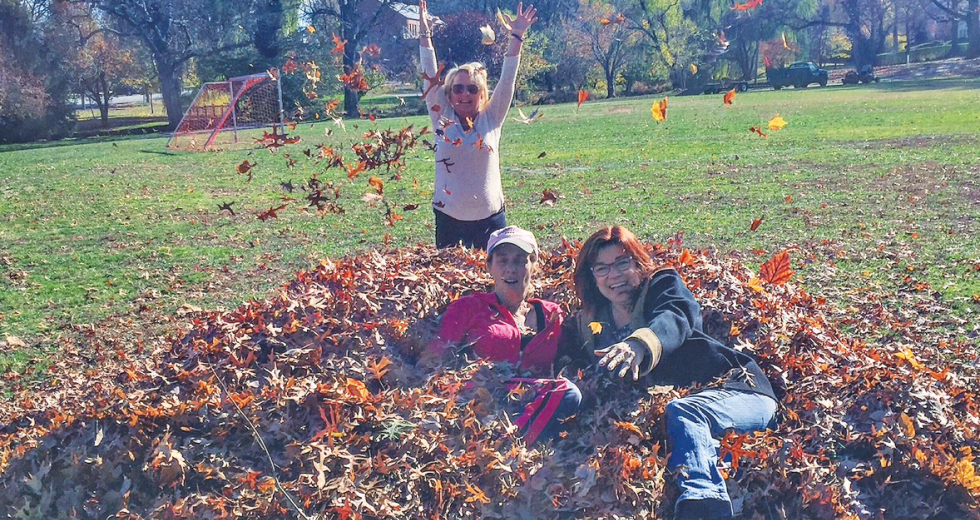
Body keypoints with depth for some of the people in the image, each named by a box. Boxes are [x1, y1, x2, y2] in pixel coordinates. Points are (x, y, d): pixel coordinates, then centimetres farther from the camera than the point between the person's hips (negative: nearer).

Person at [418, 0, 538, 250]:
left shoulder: (491, 119, 5)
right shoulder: (442, 119, 4)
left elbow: (507, 79, 0)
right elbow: (430, 77, 1)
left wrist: (516, 36, -6)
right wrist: (425, 34, -4)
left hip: (490, 218, 0)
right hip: (449, 219, 0)